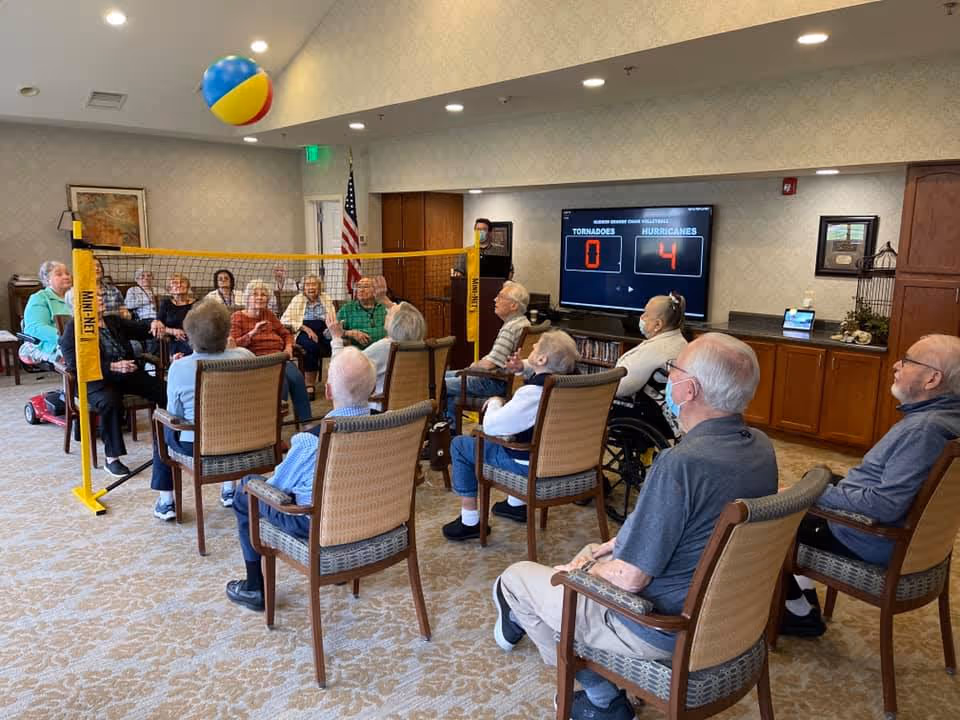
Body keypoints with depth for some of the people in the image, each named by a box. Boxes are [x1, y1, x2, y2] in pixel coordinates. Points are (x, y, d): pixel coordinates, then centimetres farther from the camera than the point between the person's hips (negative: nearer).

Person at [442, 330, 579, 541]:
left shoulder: (532, 393, -31)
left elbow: (490, 426, -30)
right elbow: (542, 374, 18)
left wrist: (495, 403, -10)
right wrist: (523, 367, -2)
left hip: (531, 466, -8)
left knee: (459, 445, 4)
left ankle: (470, 522, 12)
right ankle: (516, 504, 41)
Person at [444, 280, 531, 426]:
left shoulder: (511, 328, -26)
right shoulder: (522, 322, 7)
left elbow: (489, 364, -29)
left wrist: (474, 366, -7)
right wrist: (478, 364, 9)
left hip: (495, 384, -11)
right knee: (447, 376, 20)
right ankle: (452, 427, 26)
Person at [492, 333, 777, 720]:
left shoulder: (680, 464, -32)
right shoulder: (762, 447, -5)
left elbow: (630, 578, -25)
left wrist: (580, 571, -5)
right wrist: (620, 541, 8)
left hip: (664, 632, -8)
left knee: (514, 580, 7)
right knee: (594, 555, 28)